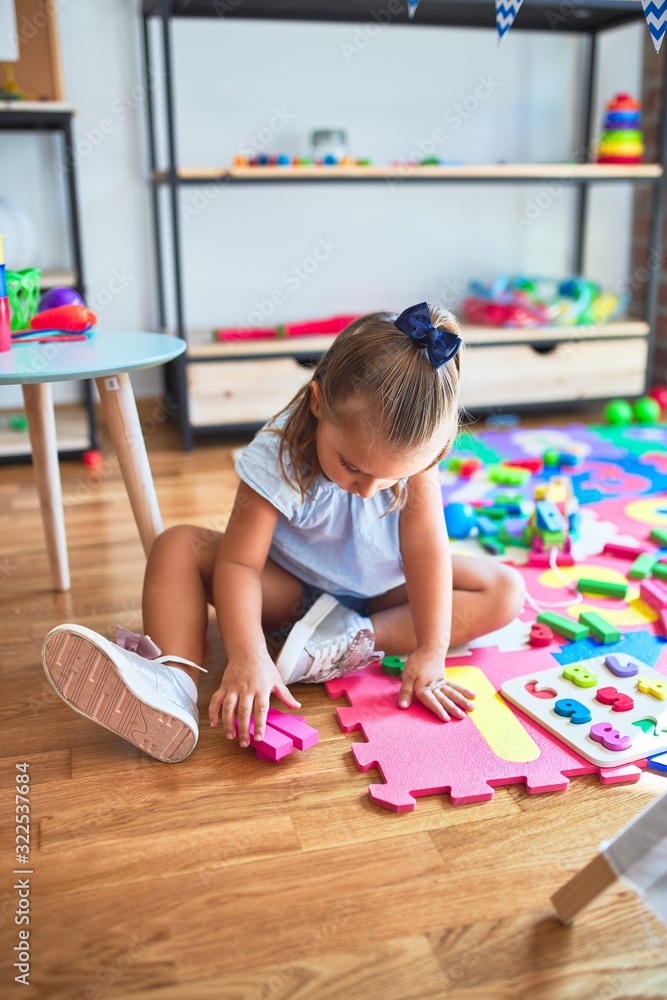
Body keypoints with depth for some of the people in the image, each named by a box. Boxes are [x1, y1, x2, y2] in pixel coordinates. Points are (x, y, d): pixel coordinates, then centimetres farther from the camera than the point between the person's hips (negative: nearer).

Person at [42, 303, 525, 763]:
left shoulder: (411, 452, -25)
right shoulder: (276, 455, -30)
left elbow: (427, 548, -25)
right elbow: (239, 562, -31)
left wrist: (431, 652, -30)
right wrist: (248, 657, -44)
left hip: (384, 594, 2)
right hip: (290, 589, -1)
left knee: (506, 591, -19)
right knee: (179, 545, -21)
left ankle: (352, 643, -33)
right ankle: (174, 682, -40)